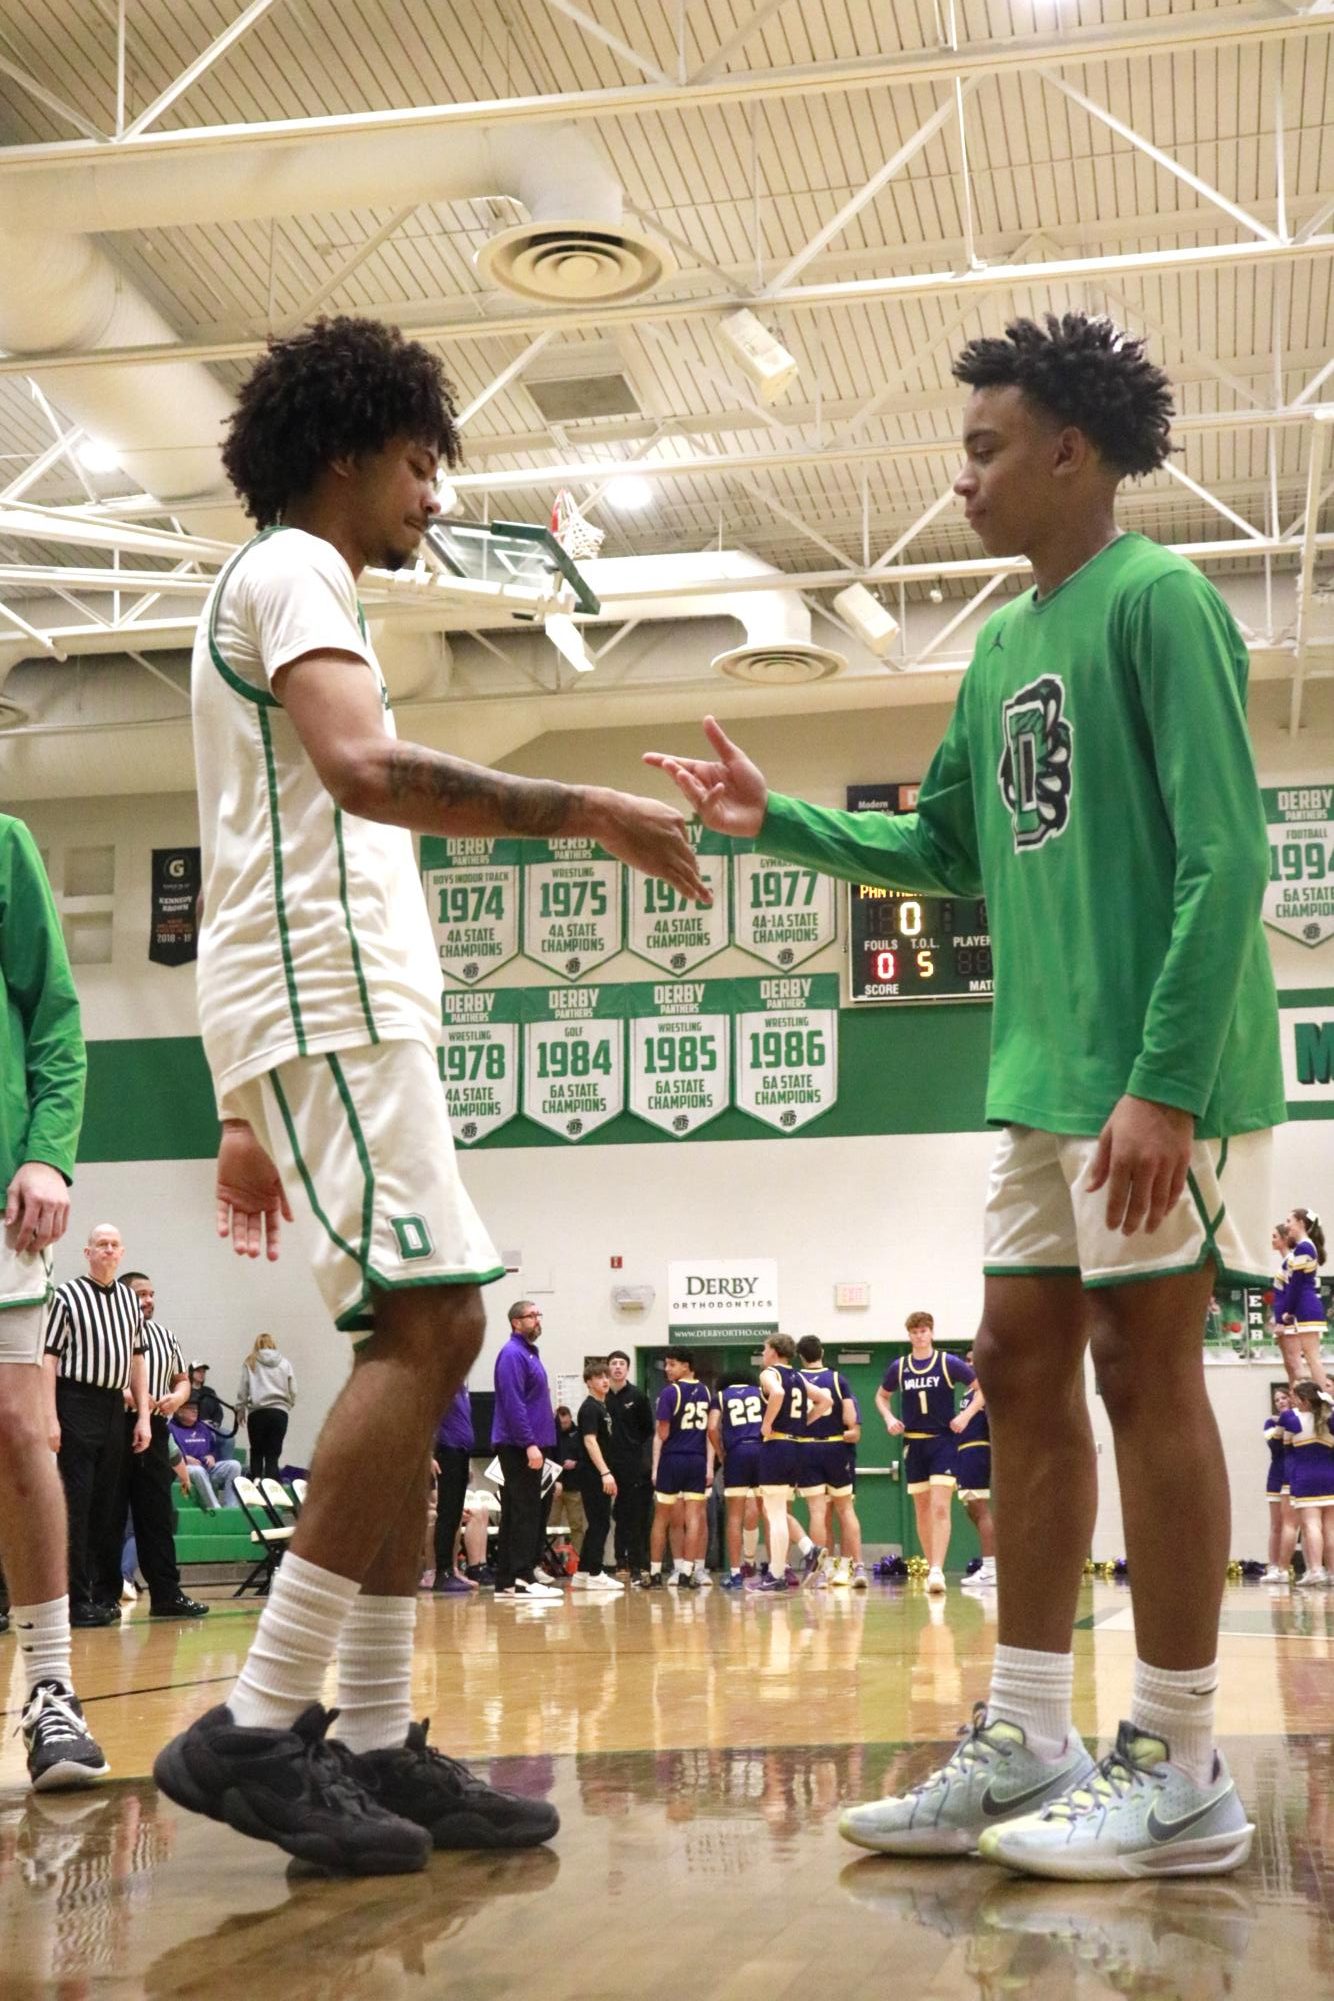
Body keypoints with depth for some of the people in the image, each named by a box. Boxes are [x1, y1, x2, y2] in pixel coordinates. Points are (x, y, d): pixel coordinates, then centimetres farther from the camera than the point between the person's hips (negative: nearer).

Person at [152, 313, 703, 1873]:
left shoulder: (278, 590, 30)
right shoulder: (290, 570, -1)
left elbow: (251, 881, 27)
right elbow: (360, 768, -23)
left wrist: (247, 1119, 25)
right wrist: (587, 814, -18)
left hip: (332, 1010, 10)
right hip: (327, 997, -10)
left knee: (419, 1340, 4)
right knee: (430, 1325, -17)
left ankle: (374, 1741, 4)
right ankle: (257, 1728, -17)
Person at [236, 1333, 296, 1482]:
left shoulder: (250, 1362, 5)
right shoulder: (285, 1363, 9)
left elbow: (243, 1390, 5)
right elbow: (293, 1391, 8)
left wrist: (240, 1410, 16)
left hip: (257, 1412, -1)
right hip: (279, 1411, 1)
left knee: (257, 1452, 11)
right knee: (273, 1454, 0)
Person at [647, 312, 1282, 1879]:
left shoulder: (1158, 603, -8)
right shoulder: (1004, 644, 17)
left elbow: (1225, 860, -16)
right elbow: (947, 850, 24)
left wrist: (1166, 1080, -22)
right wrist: (776, 823, 15)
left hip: (1153, 1072, -8)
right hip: (1044, 1075, 9)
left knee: (1144, 1366, -4)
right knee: (1023, 1371, 8)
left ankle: (1180, 1770, 6)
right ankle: (1024, 1742, 16)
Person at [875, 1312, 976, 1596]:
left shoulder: (948, 1363, -5)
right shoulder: (899, 1367, 5)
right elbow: (882, 1396, 21)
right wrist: (889, 1418, 2)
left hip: (943, 1442, -4)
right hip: (913, 1444, 4)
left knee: (940, 1508, -15)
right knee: (922, 1509, 9)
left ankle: (937, 1570, -20)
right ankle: (931, 1567, 18)